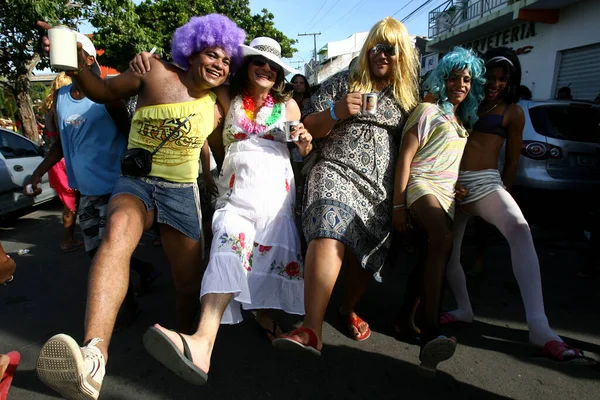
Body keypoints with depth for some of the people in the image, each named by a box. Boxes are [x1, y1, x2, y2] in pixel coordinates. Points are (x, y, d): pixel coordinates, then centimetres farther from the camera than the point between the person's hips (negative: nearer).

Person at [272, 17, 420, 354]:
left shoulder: (406, 97, 20)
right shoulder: (343, 82, 12)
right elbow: (309, 128, 9)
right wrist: (336, 112, -10)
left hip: (380, 185, 4)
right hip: (337, 170, -3)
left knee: (368, 250, 0)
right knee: (329, 235, -29)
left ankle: (349, 309, 28)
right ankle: (312, 330, -32)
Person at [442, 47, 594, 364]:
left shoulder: (512, 112, 9)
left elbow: (512, 160, 13)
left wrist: (502, 193, 13)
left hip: (485, 183, -2)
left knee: (520, 231, -30)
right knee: (448, 250, 3)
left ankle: (539, 326, -32)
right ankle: (464, 309, 28)